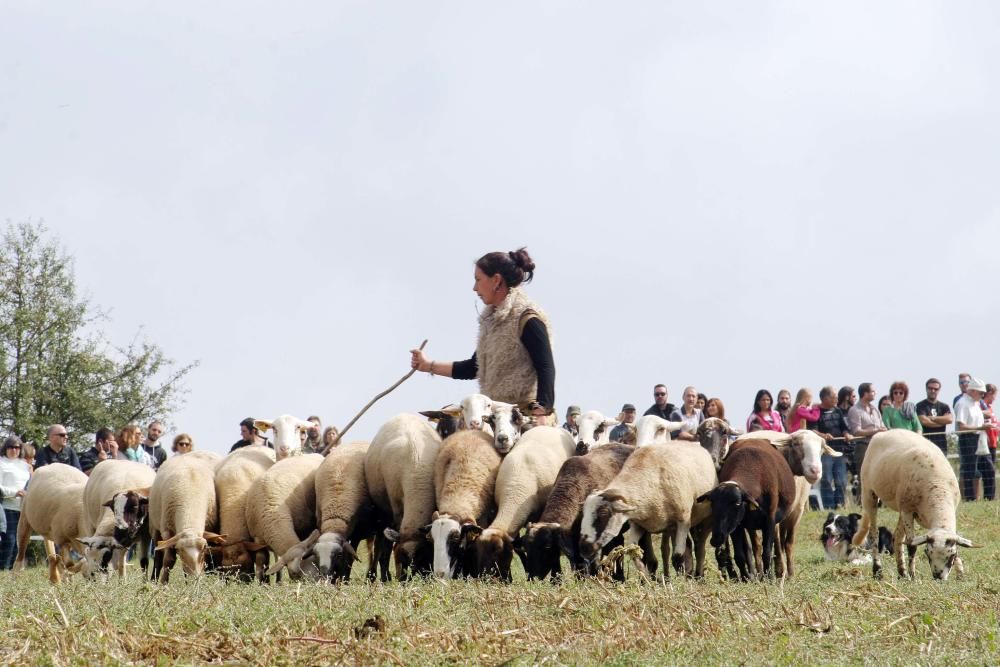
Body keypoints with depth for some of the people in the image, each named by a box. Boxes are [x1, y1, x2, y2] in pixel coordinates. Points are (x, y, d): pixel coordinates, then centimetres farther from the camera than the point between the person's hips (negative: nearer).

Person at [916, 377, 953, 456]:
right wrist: (942, 421, -2)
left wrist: (932, 418, -6)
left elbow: (949, 419, -3)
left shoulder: (944, 406, 15)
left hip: (941, 444, 4)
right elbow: (924, 421, -12)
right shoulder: (920, 406, 3)